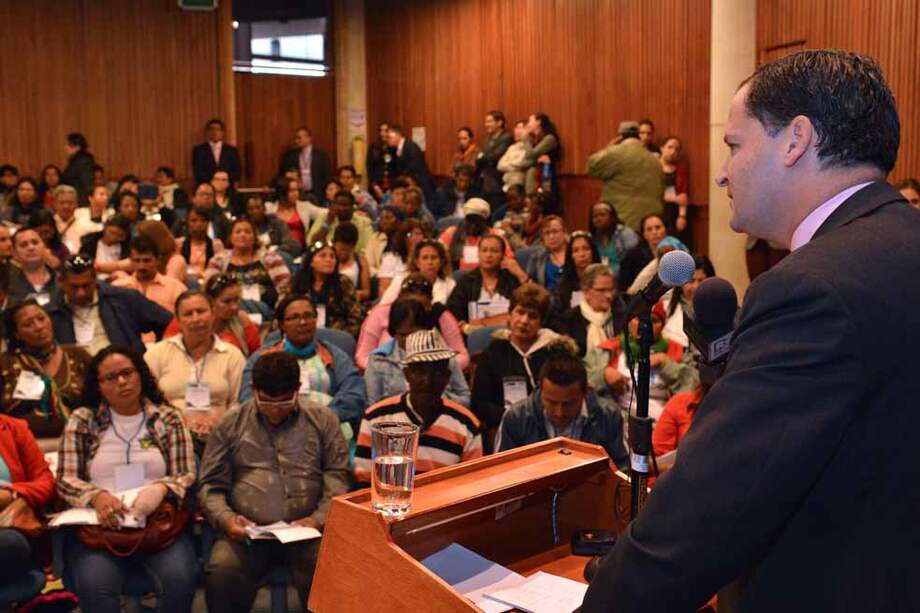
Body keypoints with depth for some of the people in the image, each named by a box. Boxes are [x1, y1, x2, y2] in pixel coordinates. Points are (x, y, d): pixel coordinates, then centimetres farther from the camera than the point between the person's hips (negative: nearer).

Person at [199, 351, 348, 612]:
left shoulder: (323, 420, 11)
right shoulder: (231, 424, 12)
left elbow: (338, 477, 6)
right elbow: (212, 485, 11)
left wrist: (319, 518, -10)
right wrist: (225, 519, -9)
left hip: (306, 529, 0)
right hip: (248, 531, 1)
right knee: (221, 573, -31)